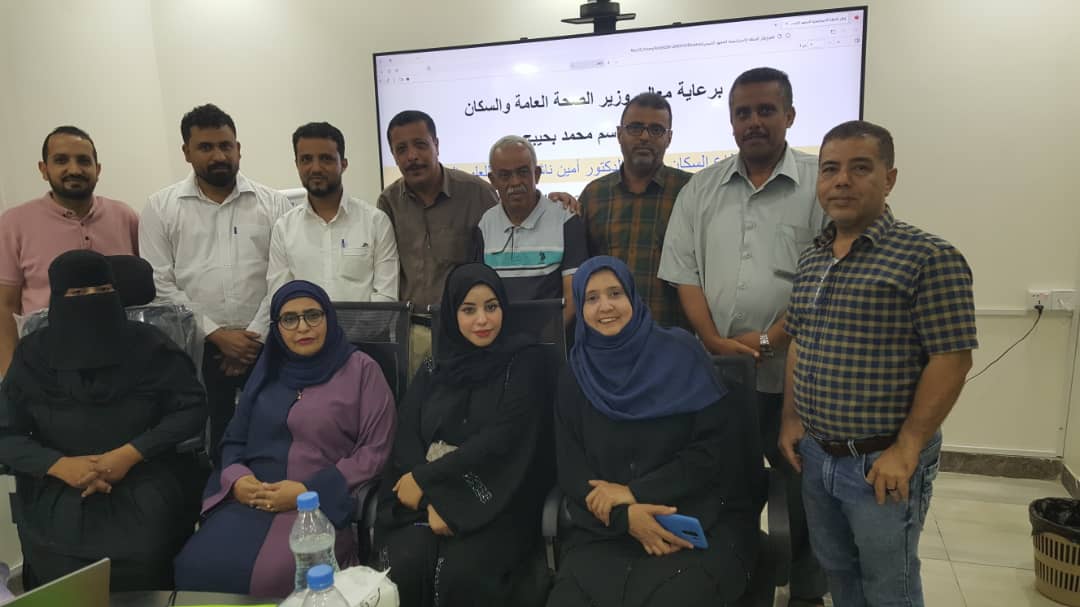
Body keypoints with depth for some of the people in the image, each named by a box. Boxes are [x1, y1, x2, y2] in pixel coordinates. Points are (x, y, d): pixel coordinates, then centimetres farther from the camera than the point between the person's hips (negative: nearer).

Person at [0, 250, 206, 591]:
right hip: (57, 491, 2)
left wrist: (130, 454, -15)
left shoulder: (148, 344, -1)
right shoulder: (33, 354, 4)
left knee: (140, 561, -25)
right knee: (63, 568, -23)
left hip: (145, 482, -1)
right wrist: (60, 465, -14)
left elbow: (193, 409, -4)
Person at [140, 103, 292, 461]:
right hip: (196, 350, 0)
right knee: (208, 446, 6)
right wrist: (216, 333, -8)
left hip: (264, 347, 0)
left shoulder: (273, 203, 4)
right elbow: (160, 286, -1)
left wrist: (256, 335, -8)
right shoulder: (160, 208, 4)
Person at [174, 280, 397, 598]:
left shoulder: (361, 370, -1)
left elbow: (375, 449, -6)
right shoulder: (269, 367, 15)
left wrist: (309, 491, -14)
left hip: (324, 503, -4)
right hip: (254, 498, 5)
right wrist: (236, 479, -4)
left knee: (271, 576, -28)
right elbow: (235, 437, 17)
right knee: (197, 566, -19)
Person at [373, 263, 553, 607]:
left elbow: (503, 440, -10)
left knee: (461, 573, -29)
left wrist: (425, 479, -12)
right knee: (403, 565, -25)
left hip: (496, 501, -3)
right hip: (425, 496, 3)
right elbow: (407, 440, 3)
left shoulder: (524, 364, 1)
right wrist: (434, 498, -15)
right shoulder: (433, 370, 12)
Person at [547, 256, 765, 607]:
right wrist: (627, 515, -14)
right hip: (607, 529, 2)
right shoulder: (574, 377, 5)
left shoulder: (681, 355, -3)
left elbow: (717, 448, -7)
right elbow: (571, 470, 3)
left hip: (700, 520, -1)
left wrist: (633, 492, -12)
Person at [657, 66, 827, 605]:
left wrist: (770, 340, -14)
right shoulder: (700, 189, 8)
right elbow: (684, 273, 3)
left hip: (795, 371, -2)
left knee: (802, 490, 10)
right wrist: (716, 343, -8)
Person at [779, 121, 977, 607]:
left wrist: (906, 449, -18)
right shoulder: (811, 259, 6)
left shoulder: (928, 257, -14)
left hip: (881, 462, -6)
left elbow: (951, 360, -17)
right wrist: (791, 419, 7)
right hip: (815, 455, 6)